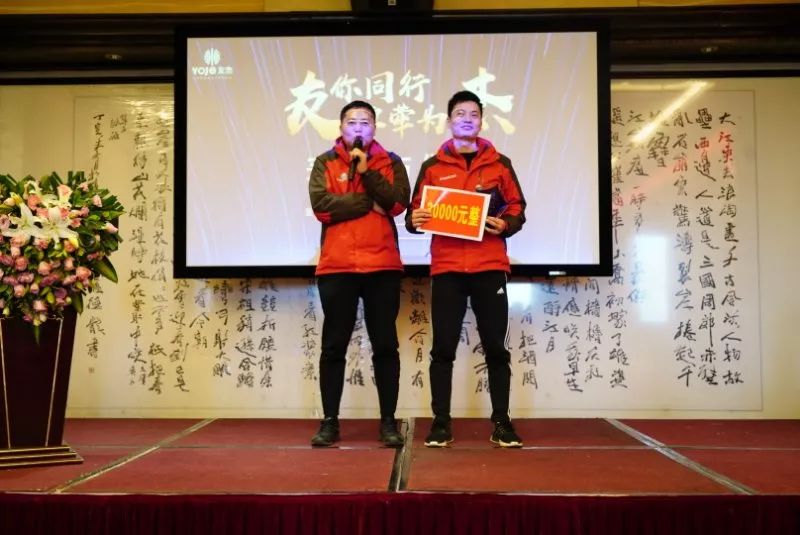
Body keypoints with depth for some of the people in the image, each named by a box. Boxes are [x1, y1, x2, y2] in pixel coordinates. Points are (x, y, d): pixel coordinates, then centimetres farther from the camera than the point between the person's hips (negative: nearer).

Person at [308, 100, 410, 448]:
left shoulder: (390, 162, 10)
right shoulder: (325, 163, 8)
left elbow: (398, 203, -6)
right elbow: (321, 205, -9)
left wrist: (367, 171, -9)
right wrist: (370, 202, -7)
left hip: (382, 266, 0)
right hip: (336, 266, 0)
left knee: (385, 345, 4)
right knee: (333, 346, 5)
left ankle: (388, 421, 13)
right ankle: (329, 421, 15)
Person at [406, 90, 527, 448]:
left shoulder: (499, 164, 10)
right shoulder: (432, 166, 10)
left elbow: (517, 208, 10)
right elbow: (416, 211, 10)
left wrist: (506, 224, -11)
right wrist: (414, 220, -12)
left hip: (490, 266, 0)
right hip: (446, 267, 0)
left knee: (495, 347, 3)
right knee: (443, 348, 1)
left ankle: (501, 422, 13)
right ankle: (441, 422, 10)